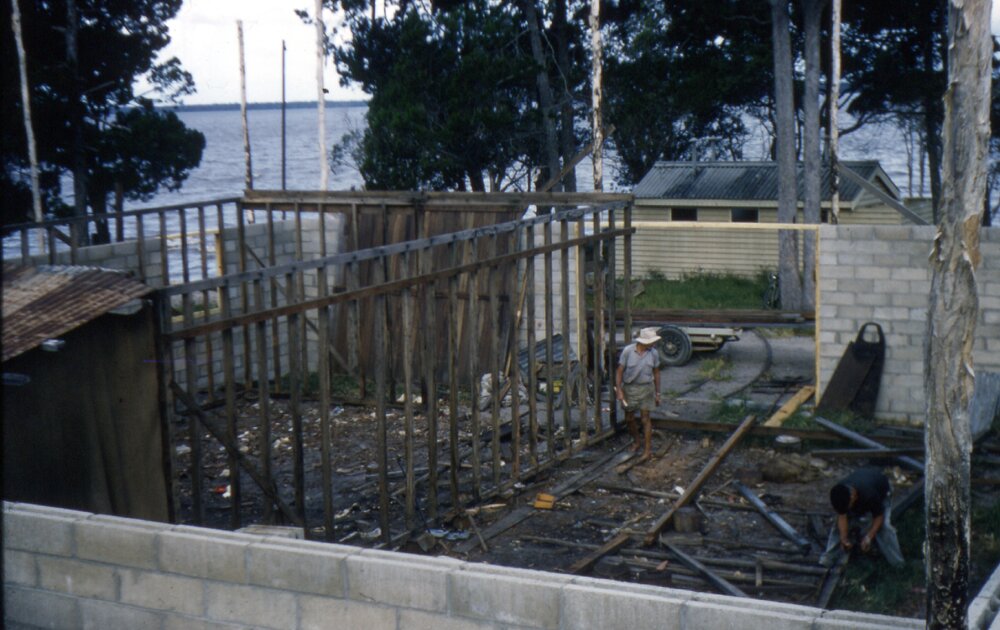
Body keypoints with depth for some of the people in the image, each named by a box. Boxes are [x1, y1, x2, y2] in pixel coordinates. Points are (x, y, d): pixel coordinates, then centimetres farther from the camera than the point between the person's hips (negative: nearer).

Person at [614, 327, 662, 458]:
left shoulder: (653, 353, -4)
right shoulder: (628, 351, -12)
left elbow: (656, 373, 6)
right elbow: (619, 371, -7)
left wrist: (657, 393, 8)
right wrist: (619, 390, -13)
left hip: (646, 389, 0)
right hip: (629, 388, 0)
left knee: (645, 419, -1)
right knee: (629, 419, 11)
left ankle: (648, 449, 7)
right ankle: (637, 442, 34)